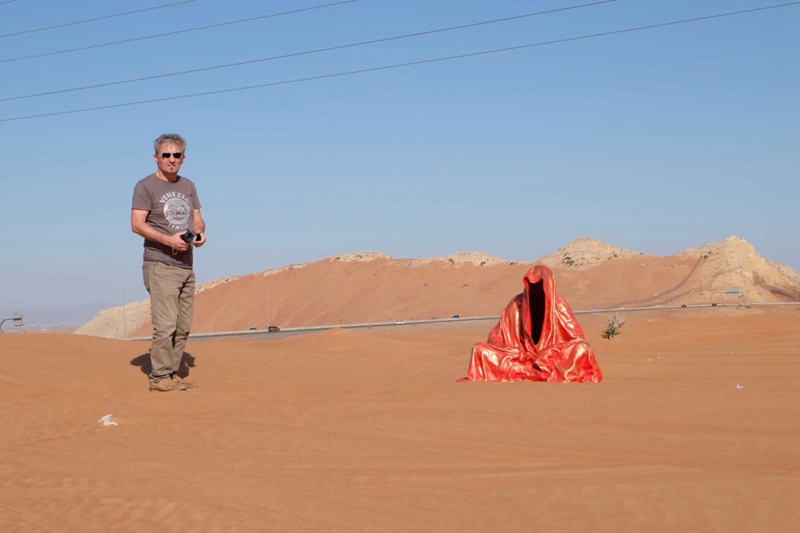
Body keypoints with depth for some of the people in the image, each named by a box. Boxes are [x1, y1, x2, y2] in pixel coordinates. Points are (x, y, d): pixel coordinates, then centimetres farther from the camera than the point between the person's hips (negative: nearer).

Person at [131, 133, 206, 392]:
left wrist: (200, 232, -5)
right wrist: (168, 240, -21)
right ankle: (159, 377, -5)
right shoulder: (146, 186, -3)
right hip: (160, 266, -7)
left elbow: (197, 218, 19)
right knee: (165, 325, -12)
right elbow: (137, 224, -11)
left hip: (186, 267, 7)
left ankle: (172, 373, 14)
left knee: (183, 327, 7)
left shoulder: (188, 186, 18)